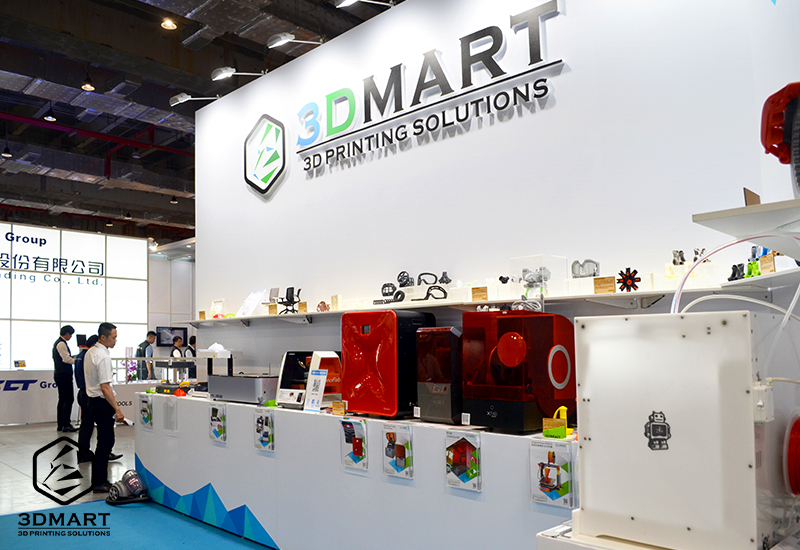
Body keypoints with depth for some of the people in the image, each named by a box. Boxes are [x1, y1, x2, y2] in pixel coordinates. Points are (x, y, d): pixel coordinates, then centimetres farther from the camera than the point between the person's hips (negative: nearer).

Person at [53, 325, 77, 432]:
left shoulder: (58, 343, 18)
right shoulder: (61, 344, -14)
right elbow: (66, 359, -19)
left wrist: (73, 357, 13)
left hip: (59, 374, 11)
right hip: (63, 374, -11)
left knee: (62, 399, 12)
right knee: (69, 399, -10)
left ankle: (60, 424, 15)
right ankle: (66, 424, -10)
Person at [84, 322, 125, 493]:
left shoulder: (90, 352, 10)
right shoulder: (103, 356, -20)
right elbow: (105, 387, -25)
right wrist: (117, 409, -25)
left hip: (93, 400, 10)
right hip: (102, 403, -10)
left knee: (105, 441, 15)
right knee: (105, 442, -4)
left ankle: (98, 479, 21)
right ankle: (99, 483, 2)